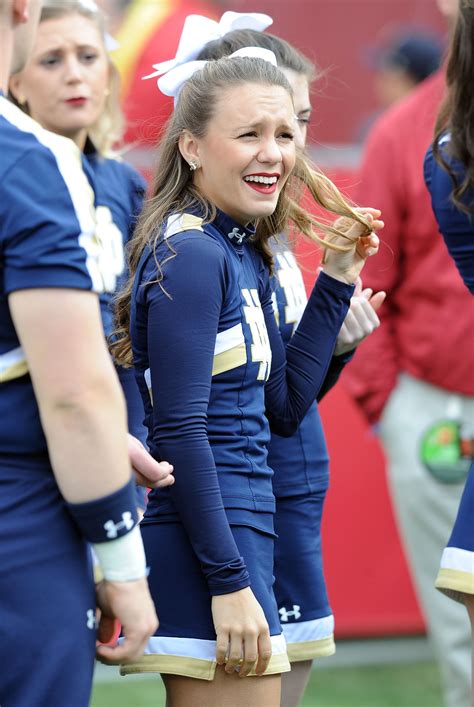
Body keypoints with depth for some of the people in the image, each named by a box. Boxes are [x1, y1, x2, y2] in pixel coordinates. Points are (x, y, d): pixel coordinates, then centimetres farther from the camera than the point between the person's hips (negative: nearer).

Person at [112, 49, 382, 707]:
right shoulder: (189, 256, -14)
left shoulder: (242, 253, 14)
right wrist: (229, 583, -20)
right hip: (201, 548, -10)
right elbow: (179, 430, -18)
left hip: (239, 526, 10)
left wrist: (335, 282, 13)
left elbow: (284, 406, 16)